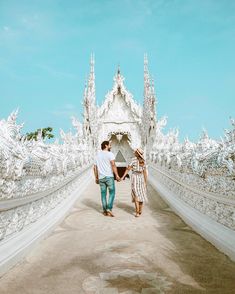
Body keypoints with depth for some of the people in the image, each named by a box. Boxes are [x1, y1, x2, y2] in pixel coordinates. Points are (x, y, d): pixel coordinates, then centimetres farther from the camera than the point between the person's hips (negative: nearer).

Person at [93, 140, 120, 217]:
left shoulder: (97, 155, 14)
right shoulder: (110, 154, -6)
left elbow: (95, 168, 15)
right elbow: (113, 165, -18)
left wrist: (96, 178, 21)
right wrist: (117, 175, -18)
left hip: (101, 177, 6)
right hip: (109, 176, -6)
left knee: (103, 194, 11)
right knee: (112, 192, 2)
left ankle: (104, 210, 14)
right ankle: (109, 209, -9)